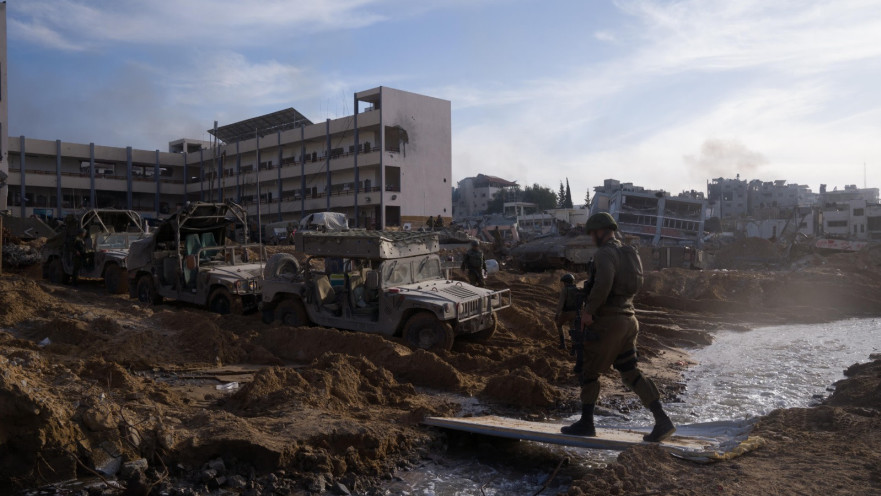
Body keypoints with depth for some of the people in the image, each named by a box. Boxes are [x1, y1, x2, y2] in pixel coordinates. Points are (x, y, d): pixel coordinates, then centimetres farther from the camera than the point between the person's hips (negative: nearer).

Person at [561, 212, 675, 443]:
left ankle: (586, 423, 16)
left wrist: (588, 310, -22)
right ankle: (662, 421, 6)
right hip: (628, 320, 9)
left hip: (608, 322, -8)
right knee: (630, 373, 12)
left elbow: (603, 282, -32)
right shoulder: (628, 254, 15)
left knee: (588, 371, 6)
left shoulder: (605, 253, -14)